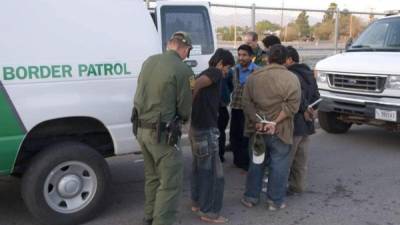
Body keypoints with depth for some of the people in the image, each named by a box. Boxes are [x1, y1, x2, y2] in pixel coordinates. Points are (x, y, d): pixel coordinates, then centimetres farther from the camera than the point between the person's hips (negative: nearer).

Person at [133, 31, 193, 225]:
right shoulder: (183, 70, -15)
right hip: (162, 133, -8)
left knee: (152, 177, 23)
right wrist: (182, 118, 13)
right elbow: (185, 110, -8)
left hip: (142, 129, 8)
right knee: (171, 182, 3)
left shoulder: (149, 61, 5)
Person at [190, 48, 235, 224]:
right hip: (206, 130, -10)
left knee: (200, 168, 20)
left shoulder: (207, 73, 16)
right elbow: (196, 84, -28)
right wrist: (189, 103, -20)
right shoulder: (215, 73, -11)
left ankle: (197, 202, 33)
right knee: (213, 172, -1)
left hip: (197, 127, 10)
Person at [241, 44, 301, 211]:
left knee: (256, 163, 15)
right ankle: (275, 201, 14)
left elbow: (247, 102, -2)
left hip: (258, 128, 4)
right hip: (280, 130, -3)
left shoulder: (254, 77, 3)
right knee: (278, 165, 7)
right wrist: (275, 122, -17)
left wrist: (257, 122, -5)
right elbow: (292, 105, -17)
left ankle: (251, 197, 22)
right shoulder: (291, 78, -7)